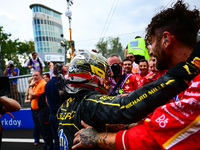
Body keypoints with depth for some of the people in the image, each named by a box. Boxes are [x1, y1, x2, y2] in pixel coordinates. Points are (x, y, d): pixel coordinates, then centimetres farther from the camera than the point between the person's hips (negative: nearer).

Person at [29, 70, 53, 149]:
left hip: (42, 110, -10)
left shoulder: (42, 84, -16)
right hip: (35, 110, 10)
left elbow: (32, 95, -19)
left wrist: (30, 86, -7)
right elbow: (31, 97, 10)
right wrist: (32, 85, 2)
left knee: (46, 130, -3)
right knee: (40, 129, 18)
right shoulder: (36, 84, 15)